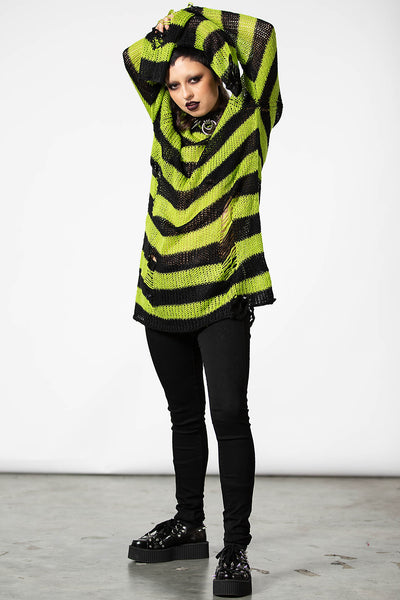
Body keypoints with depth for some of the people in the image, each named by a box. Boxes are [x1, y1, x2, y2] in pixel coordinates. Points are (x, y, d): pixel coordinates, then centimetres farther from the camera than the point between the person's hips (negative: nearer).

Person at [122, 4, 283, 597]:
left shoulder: (249, 121, 1)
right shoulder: (167, 123, 13)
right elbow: (134, 57, 20)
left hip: (223, 293, -5)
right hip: (163, 294, 5)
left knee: (229, 414, -10)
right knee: (185, 415, 14)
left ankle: (236, 547, -2)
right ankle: (189, 526, 27)